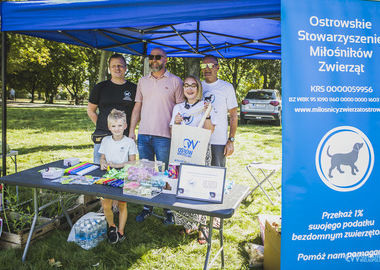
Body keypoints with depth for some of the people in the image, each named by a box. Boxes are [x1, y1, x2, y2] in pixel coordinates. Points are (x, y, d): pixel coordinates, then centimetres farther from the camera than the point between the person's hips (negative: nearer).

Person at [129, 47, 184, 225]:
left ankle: (169, 210, 17)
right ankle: (147, 207, 25)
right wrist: (131, 130, 7)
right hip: (143, 135, 5)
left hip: (164, 136, -4)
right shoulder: (143, 81, 15)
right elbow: (137, 107, 15)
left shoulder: (175, 81, 1)